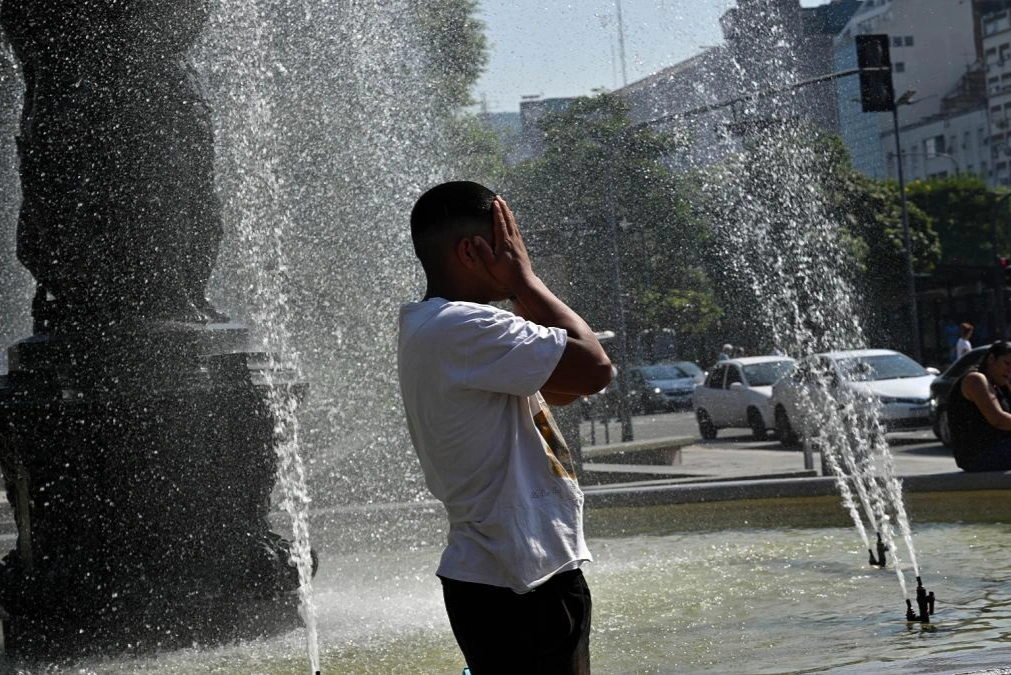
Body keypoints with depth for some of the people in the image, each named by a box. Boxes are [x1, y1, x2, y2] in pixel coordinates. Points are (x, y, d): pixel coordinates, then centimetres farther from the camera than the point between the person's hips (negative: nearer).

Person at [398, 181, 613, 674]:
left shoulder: (433, 328, 14)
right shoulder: (461, 328, -19)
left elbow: (561, 389, 16)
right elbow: (594, 368, -21)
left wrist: (522, 296, 5)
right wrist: (526, 280, -10)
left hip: (501, 576, 10)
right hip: (519, 583, -10)